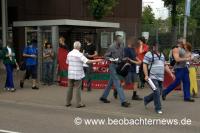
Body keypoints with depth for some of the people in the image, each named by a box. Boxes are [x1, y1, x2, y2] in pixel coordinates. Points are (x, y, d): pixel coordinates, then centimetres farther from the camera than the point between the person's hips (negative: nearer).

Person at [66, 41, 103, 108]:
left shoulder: (69, 54, 5)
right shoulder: (79, 54, -13)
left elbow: (67, 62, 17)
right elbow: (87, 61, -21)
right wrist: (97, 60, -17)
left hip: (70, 74, 5)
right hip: (78, 74, -5)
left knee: (70, 87, 12)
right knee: (78, 88, -1)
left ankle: (68, 102, 17)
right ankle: (79, 103, 2)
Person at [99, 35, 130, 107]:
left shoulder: (121, 47, 6)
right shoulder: (111, 47, -11)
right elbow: (106, 56, -7)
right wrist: (113, 60, -22)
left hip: (119, 66, 7)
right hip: (113, 66, -7)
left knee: (111, 83, 15)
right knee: (117, 83, -10)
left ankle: (103, 97, 30)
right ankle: (123, 101, -11)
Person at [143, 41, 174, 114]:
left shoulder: (162, 55, 19)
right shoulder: (149, 54, -3)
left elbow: (165, 65, 24)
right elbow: (144, 65, -8)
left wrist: (171, 73, 15)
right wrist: (146, 75, -18)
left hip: (160, 78, 7)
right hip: (152, 77, -7)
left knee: (159, 93, 9)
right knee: (157, 92, -11)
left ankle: (146, 99, 32)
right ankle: (158, 108, 0)